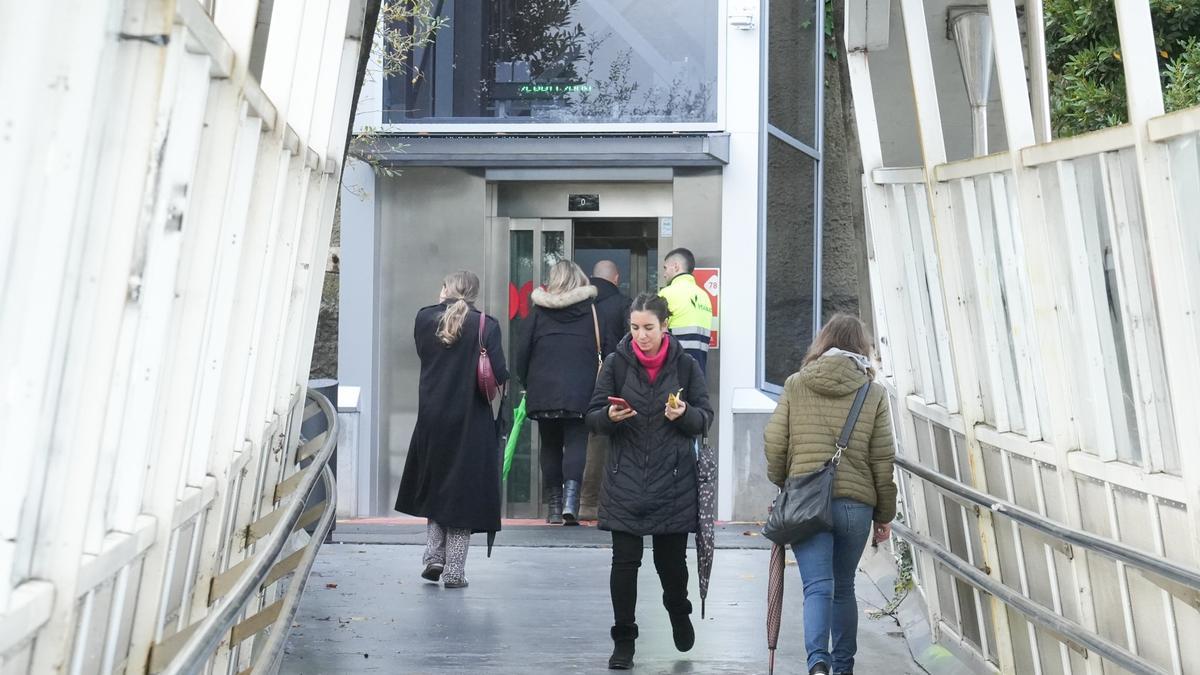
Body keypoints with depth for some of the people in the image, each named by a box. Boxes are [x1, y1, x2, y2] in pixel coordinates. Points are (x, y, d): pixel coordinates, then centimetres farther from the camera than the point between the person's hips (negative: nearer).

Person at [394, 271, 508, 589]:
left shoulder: (425, 319, -3)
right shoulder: (485, 325, -10)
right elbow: (499, 375, -14)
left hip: (431, 418, 2)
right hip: (471, 423, -2)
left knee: (434, 488, 21)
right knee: (463, 492, 6)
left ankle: (434, 556, 14)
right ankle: (454, 570, 7)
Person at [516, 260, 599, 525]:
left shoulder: (539, 310, 8)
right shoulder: (590, 309, 5)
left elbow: (523, 351, 6)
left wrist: (526, 383, 17)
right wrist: (601, 387, 11)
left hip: (542, 390, 1)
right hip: (579, 391, -1)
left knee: (550, 445, 11)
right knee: (576, 443, -2)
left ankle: (554, 505, 12)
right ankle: (570, 499, -22)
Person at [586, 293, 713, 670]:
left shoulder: (685, 365, 1)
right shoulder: (616, 363, 2)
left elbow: (705, 418, 5)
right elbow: (593, 418, 5)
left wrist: (685, 414, -16)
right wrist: (609, 417, -18)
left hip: (673, 481, 0)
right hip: (626, 480, 0)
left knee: (671, 560, 5)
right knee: (624, 561, -2)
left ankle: (679, 614, 37)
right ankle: (623, 642, 10)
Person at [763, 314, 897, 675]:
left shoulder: (795, 385, 4)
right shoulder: (873, 393, 4)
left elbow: (774, 444, 2)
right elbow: (883, 460, 5)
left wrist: (782, 486, 19)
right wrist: (885, 514, 14)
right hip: (856, 503, 1)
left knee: (818, 587, -4)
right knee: (844, 587, 17)